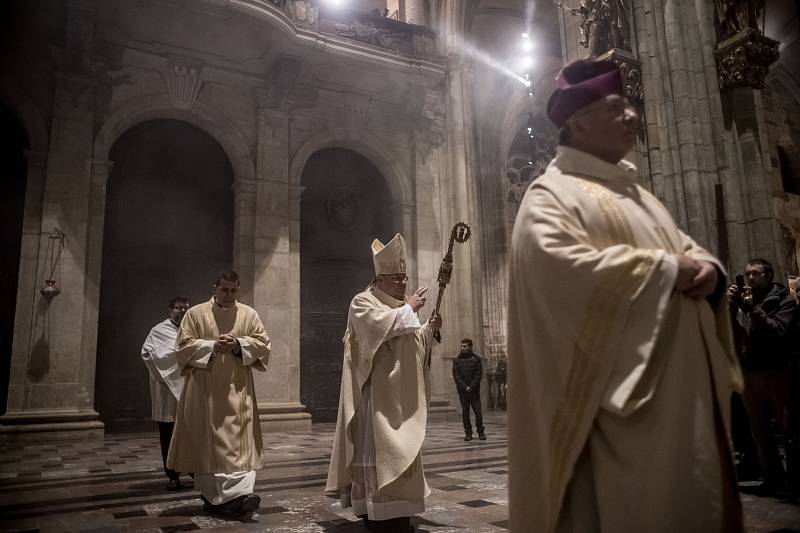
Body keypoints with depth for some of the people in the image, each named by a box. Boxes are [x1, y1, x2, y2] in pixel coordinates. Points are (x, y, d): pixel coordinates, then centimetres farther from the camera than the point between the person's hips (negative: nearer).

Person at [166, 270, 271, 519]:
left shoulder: (249, 314, 7)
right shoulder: (195, 313, 4)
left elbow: (262, 343, 4)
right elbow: (183, 346, -1)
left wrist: (238, 344, -13)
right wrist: (212, 346, -15)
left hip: (237, 390, 1)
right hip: (204, 390, 0)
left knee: (239, 440, -6)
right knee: (206, 443, 3)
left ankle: (238, 493, -2)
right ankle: (213, 496, 13)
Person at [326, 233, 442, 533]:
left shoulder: (401, 307, 19)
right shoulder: (363, 302, -6)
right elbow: (382, 326, -25)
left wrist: (429, 328, 6)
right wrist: (408, 309, -18)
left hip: (402, 393, 8)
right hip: (378, 393, -8)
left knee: (399, 449, 11)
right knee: (378, 447, -8)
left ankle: (395, 508, 21)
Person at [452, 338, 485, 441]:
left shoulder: (476, 359, 4)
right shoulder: (457, 360, 6)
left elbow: (479, 374, -1)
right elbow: (456, 375, 0)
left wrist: (471, 386, -11)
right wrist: (465, 387, -11)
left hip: (474, 390, -1)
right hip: (462, 390, 1)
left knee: (478, 411, -2)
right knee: (465, 412, 3)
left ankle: (480, 432, 12)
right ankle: (468, 433, 10)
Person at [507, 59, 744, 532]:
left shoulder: (634, 191, 21)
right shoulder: (552, 194, -8)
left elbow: (685, 246, 23)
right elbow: (559, 264, -25)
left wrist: (707, 267, -3)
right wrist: (663, 268, -18)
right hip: (620, 386, -9)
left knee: (692, 493, 16)